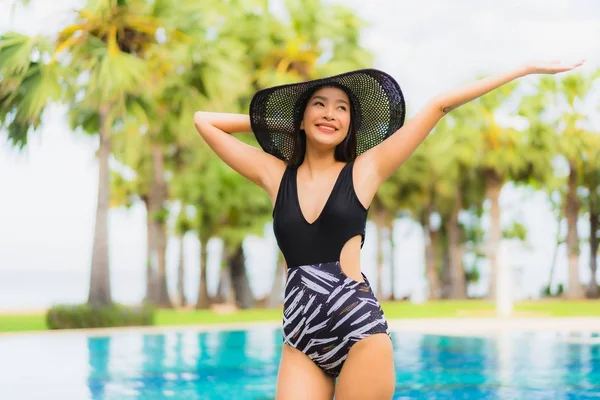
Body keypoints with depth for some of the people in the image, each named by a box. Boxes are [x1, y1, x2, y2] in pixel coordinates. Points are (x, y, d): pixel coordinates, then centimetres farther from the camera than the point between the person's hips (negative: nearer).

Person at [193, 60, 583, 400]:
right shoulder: (275, 174, 10)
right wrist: (271, 123, 19)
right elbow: (203, 121, 17)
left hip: (359, 331, -2)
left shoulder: (364, 171, 4)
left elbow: (439, 106, 6)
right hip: (299, 341, 2)